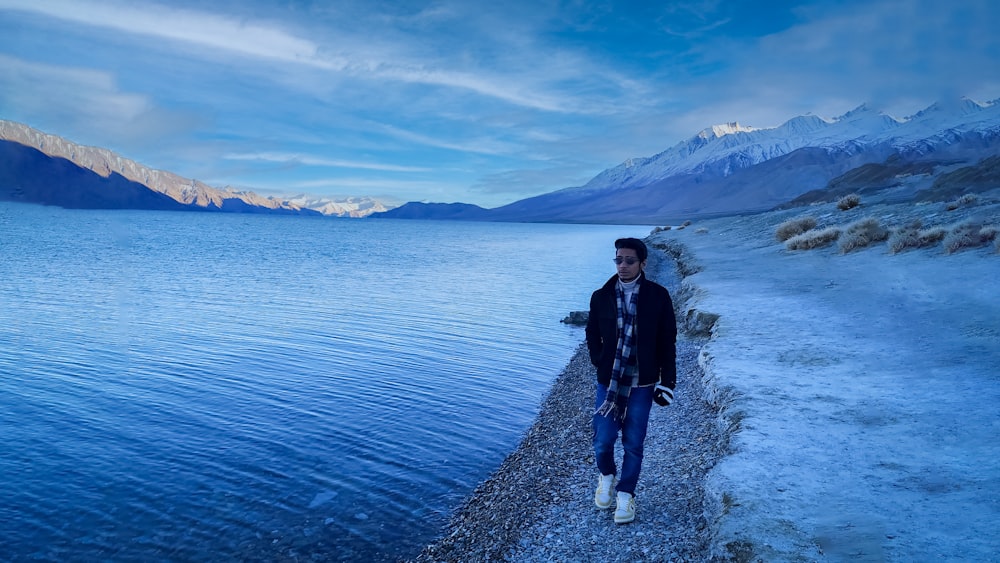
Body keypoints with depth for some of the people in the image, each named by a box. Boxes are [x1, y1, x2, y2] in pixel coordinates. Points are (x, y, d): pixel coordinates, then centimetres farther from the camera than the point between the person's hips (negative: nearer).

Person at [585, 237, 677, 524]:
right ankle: (607, 476, 32)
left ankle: (625, 495, 26)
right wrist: (600, 364, 3)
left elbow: (667, 342, -2)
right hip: (609, 382, 1)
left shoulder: (658, 296, -6)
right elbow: (592, 335, 13)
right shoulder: (601, 296, -1)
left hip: (642, 384, -1)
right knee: (603, 440, 1)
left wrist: (667, 381, -4)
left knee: (633, 444, 6)